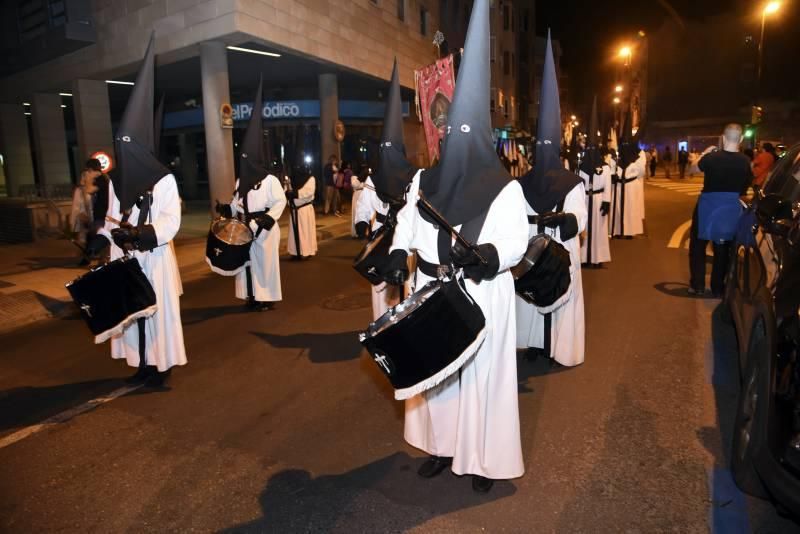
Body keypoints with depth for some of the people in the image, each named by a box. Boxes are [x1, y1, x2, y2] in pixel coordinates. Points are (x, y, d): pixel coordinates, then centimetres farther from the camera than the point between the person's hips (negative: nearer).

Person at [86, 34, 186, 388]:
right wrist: (101, 239, -3)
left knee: (158, 311, 2)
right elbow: (113, 219, 14)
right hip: (126, 260, 6)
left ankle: (162, 364, 14)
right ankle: (142, 363, 23)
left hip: (155, 260, -6)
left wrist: (139, 235, -27)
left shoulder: (164, 180, -10)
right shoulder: (116, 182, 11)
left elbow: (171, 221, -16)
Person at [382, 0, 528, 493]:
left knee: (481, 374, 6)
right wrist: (399, 254, -3)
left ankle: (484, 458, 24)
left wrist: (484, 254, -31)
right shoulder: (425, 181, 5)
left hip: (482, 298, -4)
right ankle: (442, 445, 33)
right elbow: (407, 222, 14)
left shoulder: (505, 188, -9)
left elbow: (516, 242, -13)